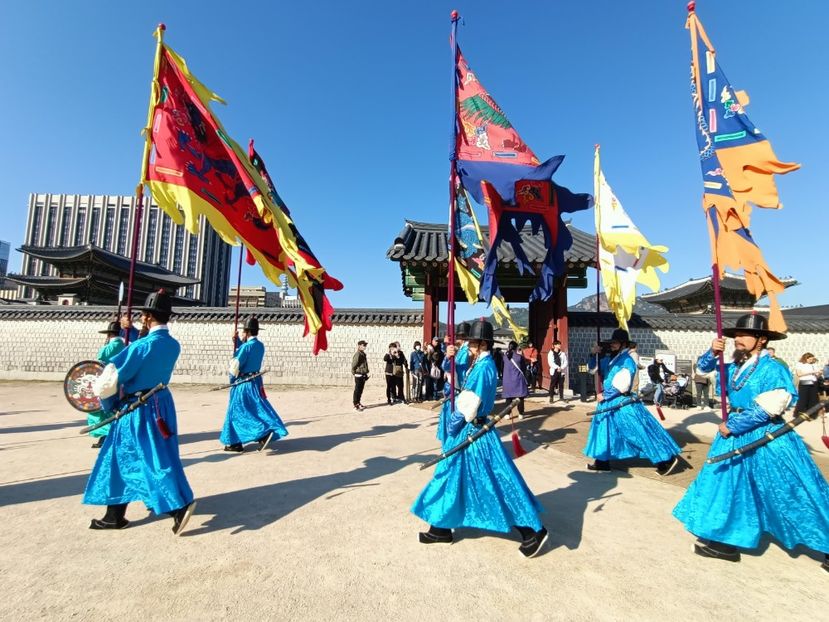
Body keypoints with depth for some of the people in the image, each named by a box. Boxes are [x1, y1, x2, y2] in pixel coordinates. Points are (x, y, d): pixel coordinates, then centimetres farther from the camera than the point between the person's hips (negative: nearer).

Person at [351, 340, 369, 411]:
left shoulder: (363, 354, 12)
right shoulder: (357, 354, -17)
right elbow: (353, 365, -17)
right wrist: (353, 373, -9)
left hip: (363, 375, 9)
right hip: (358, 375, -9)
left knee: (360, 390, 16)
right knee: (357, 390, -2)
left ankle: (359, 403, 27)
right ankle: (356, 405, 4)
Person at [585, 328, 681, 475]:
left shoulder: (627, 361, -15)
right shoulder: (608, 359, 8)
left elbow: (622, 386, -20)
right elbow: (592, 370, 14)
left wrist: (604, 395, -14)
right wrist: (594, 355, -2)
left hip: (624, 403, -8)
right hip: (609, 402, 8)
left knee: (642, 432, -4)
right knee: (604, 430, 13)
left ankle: (667, 459, 7)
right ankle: (602, 462, 24)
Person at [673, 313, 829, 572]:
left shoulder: (773, 369, -16)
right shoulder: (735, 367, 4)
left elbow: (765, 409, -21)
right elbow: (704, 367, 16)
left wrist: (732, 427, -15)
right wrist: (713, 352, -7)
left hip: (767, 439, -7)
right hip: (737, 435, 7)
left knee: (792, 494, 4)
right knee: (729, 485, 11)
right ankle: (723, 540, 22)